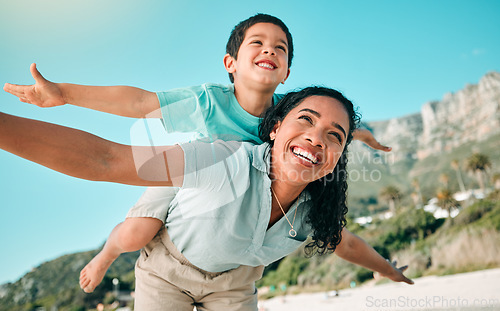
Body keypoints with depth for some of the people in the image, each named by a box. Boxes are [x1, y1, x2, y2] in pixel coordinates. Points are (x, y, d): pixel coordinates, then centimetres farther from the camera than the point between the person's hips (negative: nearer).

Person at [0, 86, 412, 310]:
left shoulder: (315, 212, -20)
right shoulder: (229, 165, -39)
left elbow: (346, 244, 4)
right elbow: (104, 160, -47)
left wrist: (389, 270, 23)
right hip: (169, 267, -3)